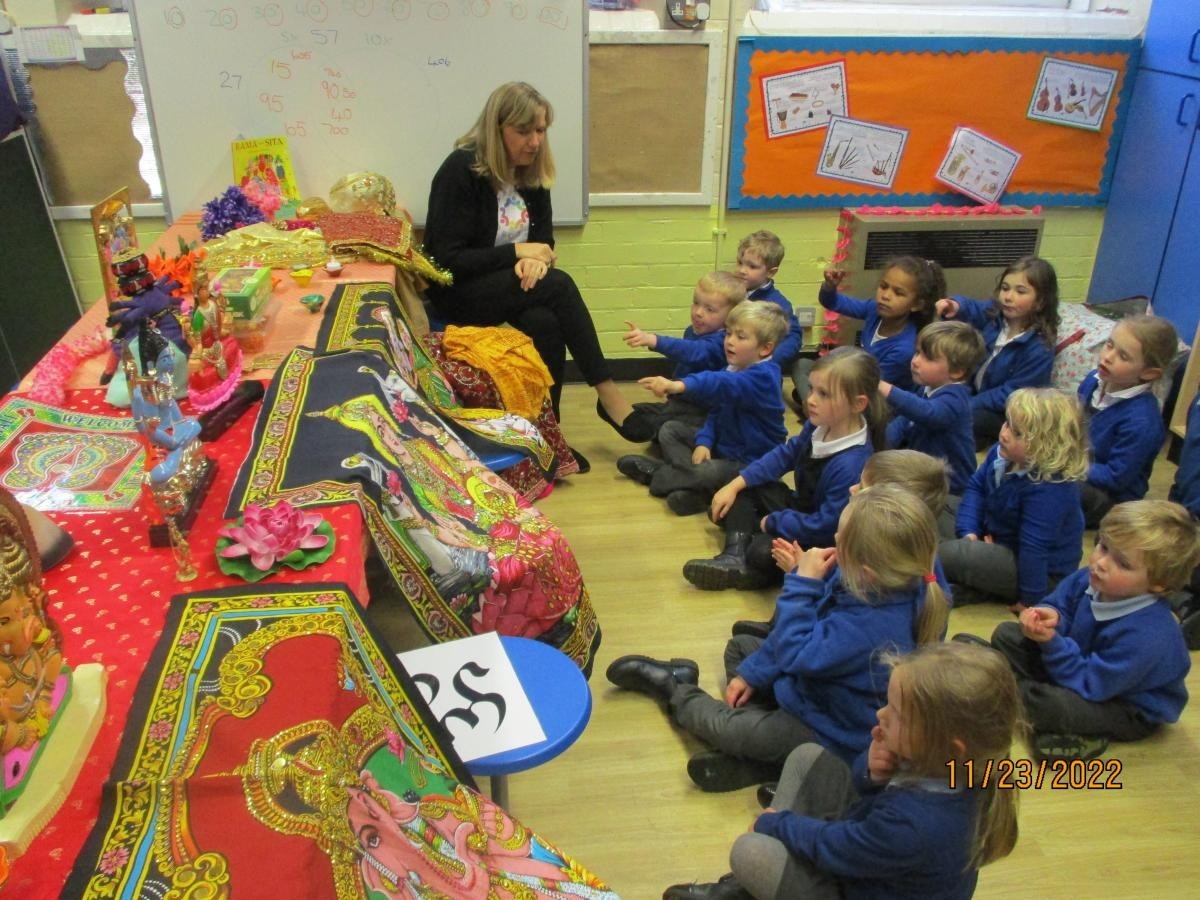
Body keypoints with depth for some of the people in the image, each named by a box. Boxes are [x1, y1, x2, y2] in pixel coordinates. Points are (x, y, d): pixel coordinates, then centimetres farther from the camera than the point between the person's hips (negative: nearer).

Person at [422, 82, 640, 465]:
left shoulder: (532, 172, 4)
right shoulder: (461, 170, -16)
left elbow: (544, 237, 9)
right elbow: (447, 259, -19)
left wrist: (535, 259, -17)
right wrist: (517, 252, -20)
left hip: (508, 285, 6)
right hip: (459, 291, -6)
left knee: (547, 323, -29)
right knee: (559, 286, -28)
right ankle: (607, 395, -20)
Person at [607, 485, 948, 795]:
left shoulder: (870, 627, -41)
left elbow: (794, 652, -34)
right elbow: (812, 620, -1)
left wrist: (802, 582, -30)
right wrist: (753, 674, 5)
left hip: (831, 733, -9)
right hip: (814, 681, 10)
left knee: (726, 729, -7)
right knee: (740, 646, 20)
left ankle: (676, 691, 24)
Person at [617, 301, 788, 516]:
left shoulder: (763, 377, -26)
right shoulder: (733, 370, 4)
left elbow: (721, 385, -44)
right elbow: (716, 413, 8)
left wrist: (679, 385, -59)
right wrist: (704, 441, -11)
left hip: (752, 464, -9)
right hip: (723, 445, 10)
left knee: (707, 473, -35)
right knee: (670, 430, 8)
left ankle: (658, 474, -7)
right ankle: (694, 486, -15)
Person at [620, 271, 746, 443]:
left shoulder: (721, 341, -21)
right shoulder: (692, 331, 7)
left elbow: (693, 352, -43)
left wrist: (653, 340, -55)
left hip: (699, 413, -9)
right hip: (676, 403, 9)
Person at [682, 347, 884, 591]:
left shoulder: (851, 465, -35)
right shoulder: (820, 426, -10)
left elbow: (824, 526, -30)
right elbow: (786, 454, 6)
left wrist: (770, 522, -16)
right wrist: (735, 485, 0)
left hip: (820, 541, -9)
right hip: (801, 507, 9)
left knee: (763, 552, -33)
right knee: (743, 490, 7)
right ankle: (735, 555, -11)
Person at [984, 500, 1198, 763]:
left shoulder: (1146, 636, -37)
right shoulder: (1091, 579, -18)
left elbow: (1087, 685, -33)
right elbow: (1061, 602, 0)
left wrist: (1051, 642, -39)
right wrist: (1050, 616, -24)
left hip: (1130, 711, -8)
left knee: (1048, 703, -36)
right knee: (1006, 634, 6)